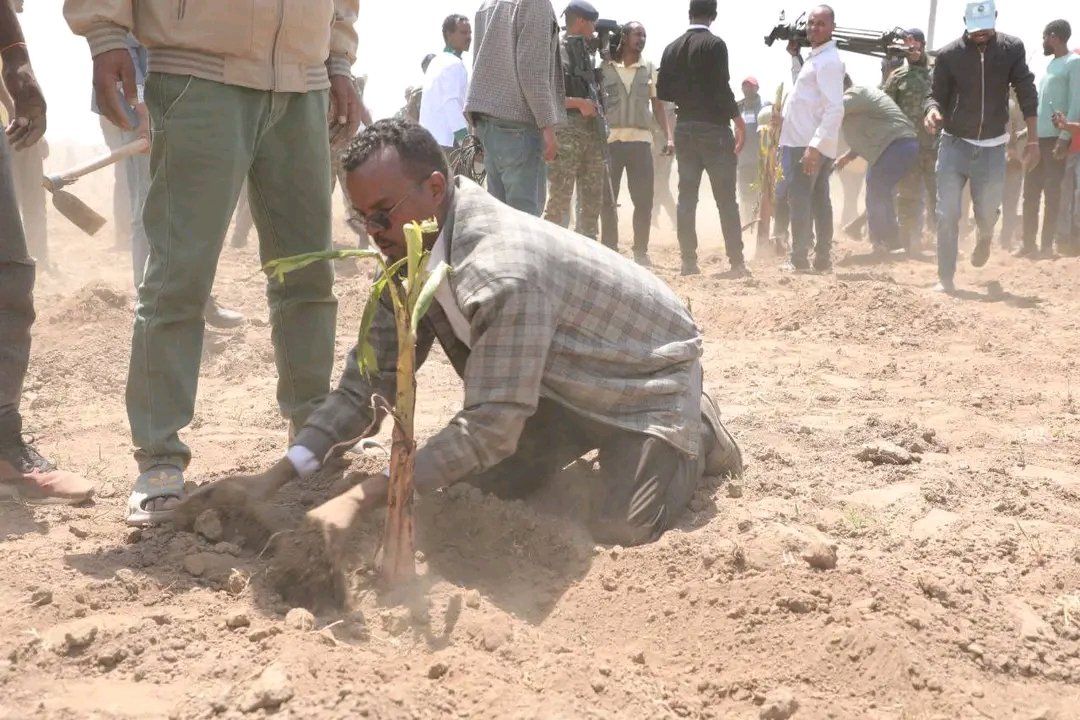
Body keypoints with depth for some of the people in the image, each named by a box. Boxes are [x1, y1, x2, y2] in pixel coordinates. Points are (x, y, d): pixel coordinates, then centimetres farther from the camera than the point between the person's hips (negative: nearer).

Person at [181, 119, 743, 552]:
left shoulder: (503, 269, -40)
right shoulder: (410, 256, -13)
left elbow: (491, 425, -40)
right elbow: (370, 379, -11)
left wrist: (362, 497, -41)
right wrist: (276, 478, -22)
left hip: (647, 371, -7)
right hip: (567, 383, 8)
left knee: (621, 530, -22)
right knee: (492, 483, -2)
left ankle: (694, 436, 8)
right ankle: (596, 440, 22)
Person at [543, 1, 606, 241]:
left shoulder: (587, 53, 19)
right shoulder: (556, 51, -5)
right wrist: (578, 103, -16)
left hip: (592, 131, 8)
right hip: (566, 133, -8)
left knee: (592, 200, 10)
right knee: (559, 200, -10)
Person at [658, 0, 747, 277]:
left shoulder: (672, 48, 7)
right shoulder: (714, 45, -10)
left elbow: (662, 91, 8)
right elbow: (722, 89, -16)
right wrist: (738, 120, -8)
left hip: (684, 129, 5)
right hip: (713, 129, -5)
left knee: (686, 197, 7)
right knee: (726, 199, -3)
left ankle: (688, 260, 3)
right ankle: (736, 262, -5)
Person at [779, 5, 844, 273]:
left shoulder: (829, 60, -14)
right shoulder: (815, 57, 16)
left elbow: (835, 109, -22)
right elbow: (802, 82, 32)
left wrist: (815, 145, -29)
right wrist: (795, 55, 21)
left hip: (809, 144, -10)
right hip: (808, 142, 10)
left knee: (799, 200, -9)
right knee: (819, 201, 10)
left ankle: (799, 260, -9)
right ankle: (822, 259, 14)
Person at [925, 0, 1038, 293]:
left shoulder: (1012, 49, -5)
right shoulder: (949, 55, -8)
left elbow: (1026, 94, -2)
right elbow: (936, 95, -2)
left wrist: (1033, 140, -5)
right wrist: (933, 111, -26)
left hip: (992, 149, 1)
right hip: (954, 145, -1)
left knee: (988, 214, 9)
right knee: (947, 215, -5)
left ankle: (983, 239, 46)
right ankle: (945, 278, 5)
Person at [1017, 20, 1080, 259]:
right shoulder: (1050, 64, 18)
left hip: (1056, 137, -8)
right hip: (1037, 137, 8)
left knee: (1052, 193, -4)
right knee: (1030, 193, 7)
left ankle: (1047, 245, 0)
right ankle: (1029, 243, 12)